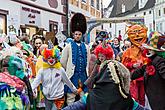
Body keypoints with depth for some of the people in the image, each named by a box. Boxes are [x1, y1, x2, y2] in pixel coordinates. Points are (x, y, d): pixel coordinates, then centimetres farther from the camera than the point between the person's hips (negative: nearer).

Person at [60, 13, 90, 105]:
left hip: (83, 76, 4)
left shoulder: (86, 47, 8)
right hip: (72, 76, -3)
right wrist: (69, 71, 7)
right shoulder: (68, 47, -3)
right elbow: (63, 62, 0)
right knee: (70, 97, 2)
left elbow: (88, 62, 14)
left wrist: (86, 73, 13)